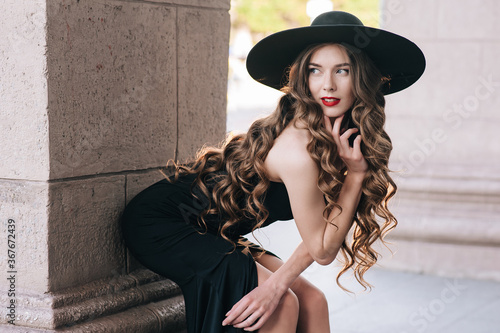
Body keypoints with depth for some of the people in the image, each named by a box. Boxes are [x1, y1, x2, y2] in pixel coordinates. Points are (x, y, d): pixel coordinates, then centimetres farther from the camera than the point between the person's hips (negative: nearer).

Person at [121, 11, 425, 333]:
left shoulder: (340, 135, -3)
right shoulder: (299, 149, -30)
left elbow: (321, 231, -4)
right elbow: (322, 249, -18)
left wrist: (278, 282, -18)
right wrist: (356, 173, -23)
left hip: (214, 233, 8)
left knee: (311, 300, -2)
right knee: (282, 306, -20)